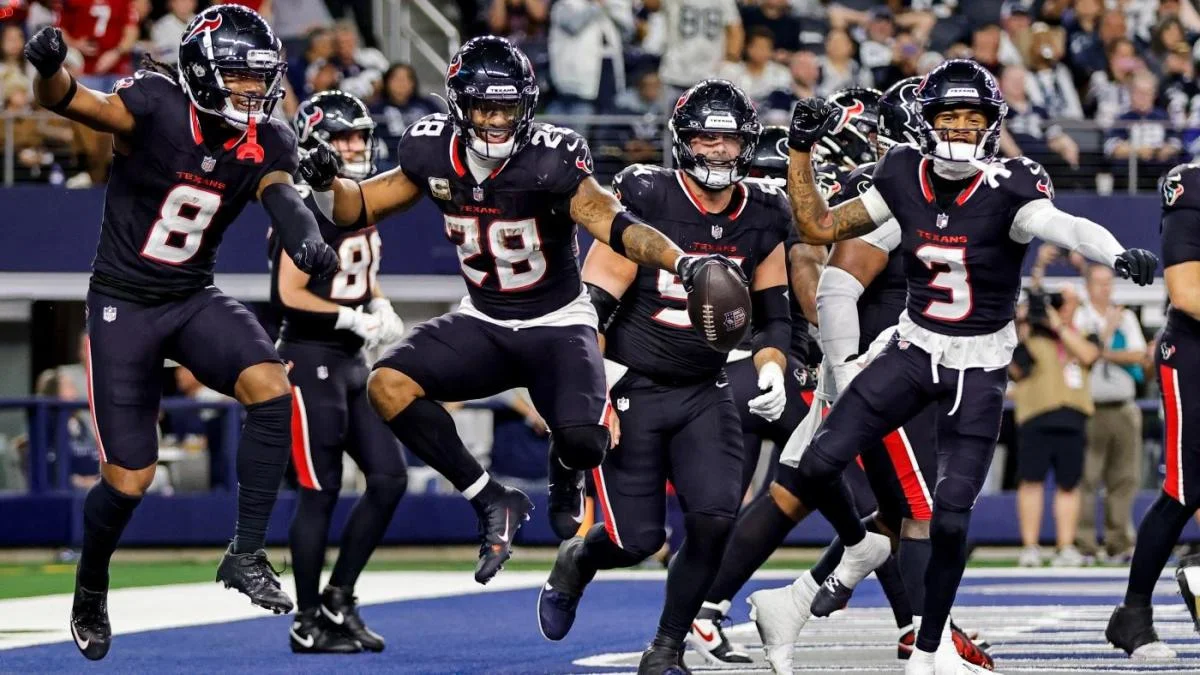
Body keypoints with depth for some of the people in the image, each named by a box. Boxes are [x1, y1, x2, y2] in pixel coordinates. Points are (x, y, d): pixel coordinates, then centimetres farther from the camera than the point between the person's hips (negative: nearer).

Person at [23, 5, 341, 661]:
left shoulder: (266, 141, -5)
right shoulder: (156, 107, -19)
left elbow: (279, 191, -23)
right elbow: (68, 101, -32)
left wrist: (305, 238, -48)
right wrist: (49, 66, -57)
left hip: (196, 300, 4)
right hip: (123, 305, -4)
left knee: (271, 386, -25)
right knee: (128, 479, -2)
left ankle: (246, 555, -13)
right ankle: (89, 593, 28)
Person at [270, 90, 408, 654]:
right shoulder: (305, 210, -15)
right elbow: (290, 294, -19)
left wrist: (380, 307, 4)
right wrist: (355, 319, -18)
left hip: (352, 363, 9)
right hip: (310, 359, -9)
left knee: (389, 476, 6)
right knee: (320, 492, -4)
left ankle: (338, 601, 15)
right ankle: (309, 623, 5)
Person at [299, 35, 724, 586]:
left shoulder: (548, 160, -22)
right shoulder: (435, 154, -8)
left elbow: (612, 224, -33)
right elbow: (362, 207, 5)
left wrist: (679, 260, -50)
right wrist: (327, 182, -17)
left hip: (557, 325, -4)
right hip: (483, 324, 4)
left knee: (583, 440, -29)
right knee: (388, 386, -20)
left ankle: (565, 478, 15)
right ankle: (493, 504, -3)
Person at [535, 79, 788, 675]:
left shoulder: (763, 218, 2)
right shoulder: (645, 198, -13)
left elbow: (772, 316, 12)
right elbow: (593, 304, -12)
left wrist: (771, 371, -8)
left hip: (704, 395, 4)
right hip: (630, 390, -4)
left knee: (715, 519, -15)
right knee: (637, 539, -5)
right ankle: (576, 561, 32)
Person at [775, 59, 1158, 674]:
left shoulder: (1007, 191, -19)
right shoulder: (904, 178, -6)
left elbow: (1065, 227, -39)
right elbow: (818, 227, 3)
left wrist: (1118, 255, -59)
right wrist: (801, 149, -5)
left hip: (979, 371, -3)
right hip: (913, 350, 3)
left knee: (950, 518, -6)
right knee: (817, 466, -6)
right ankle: (860, 548, 27)